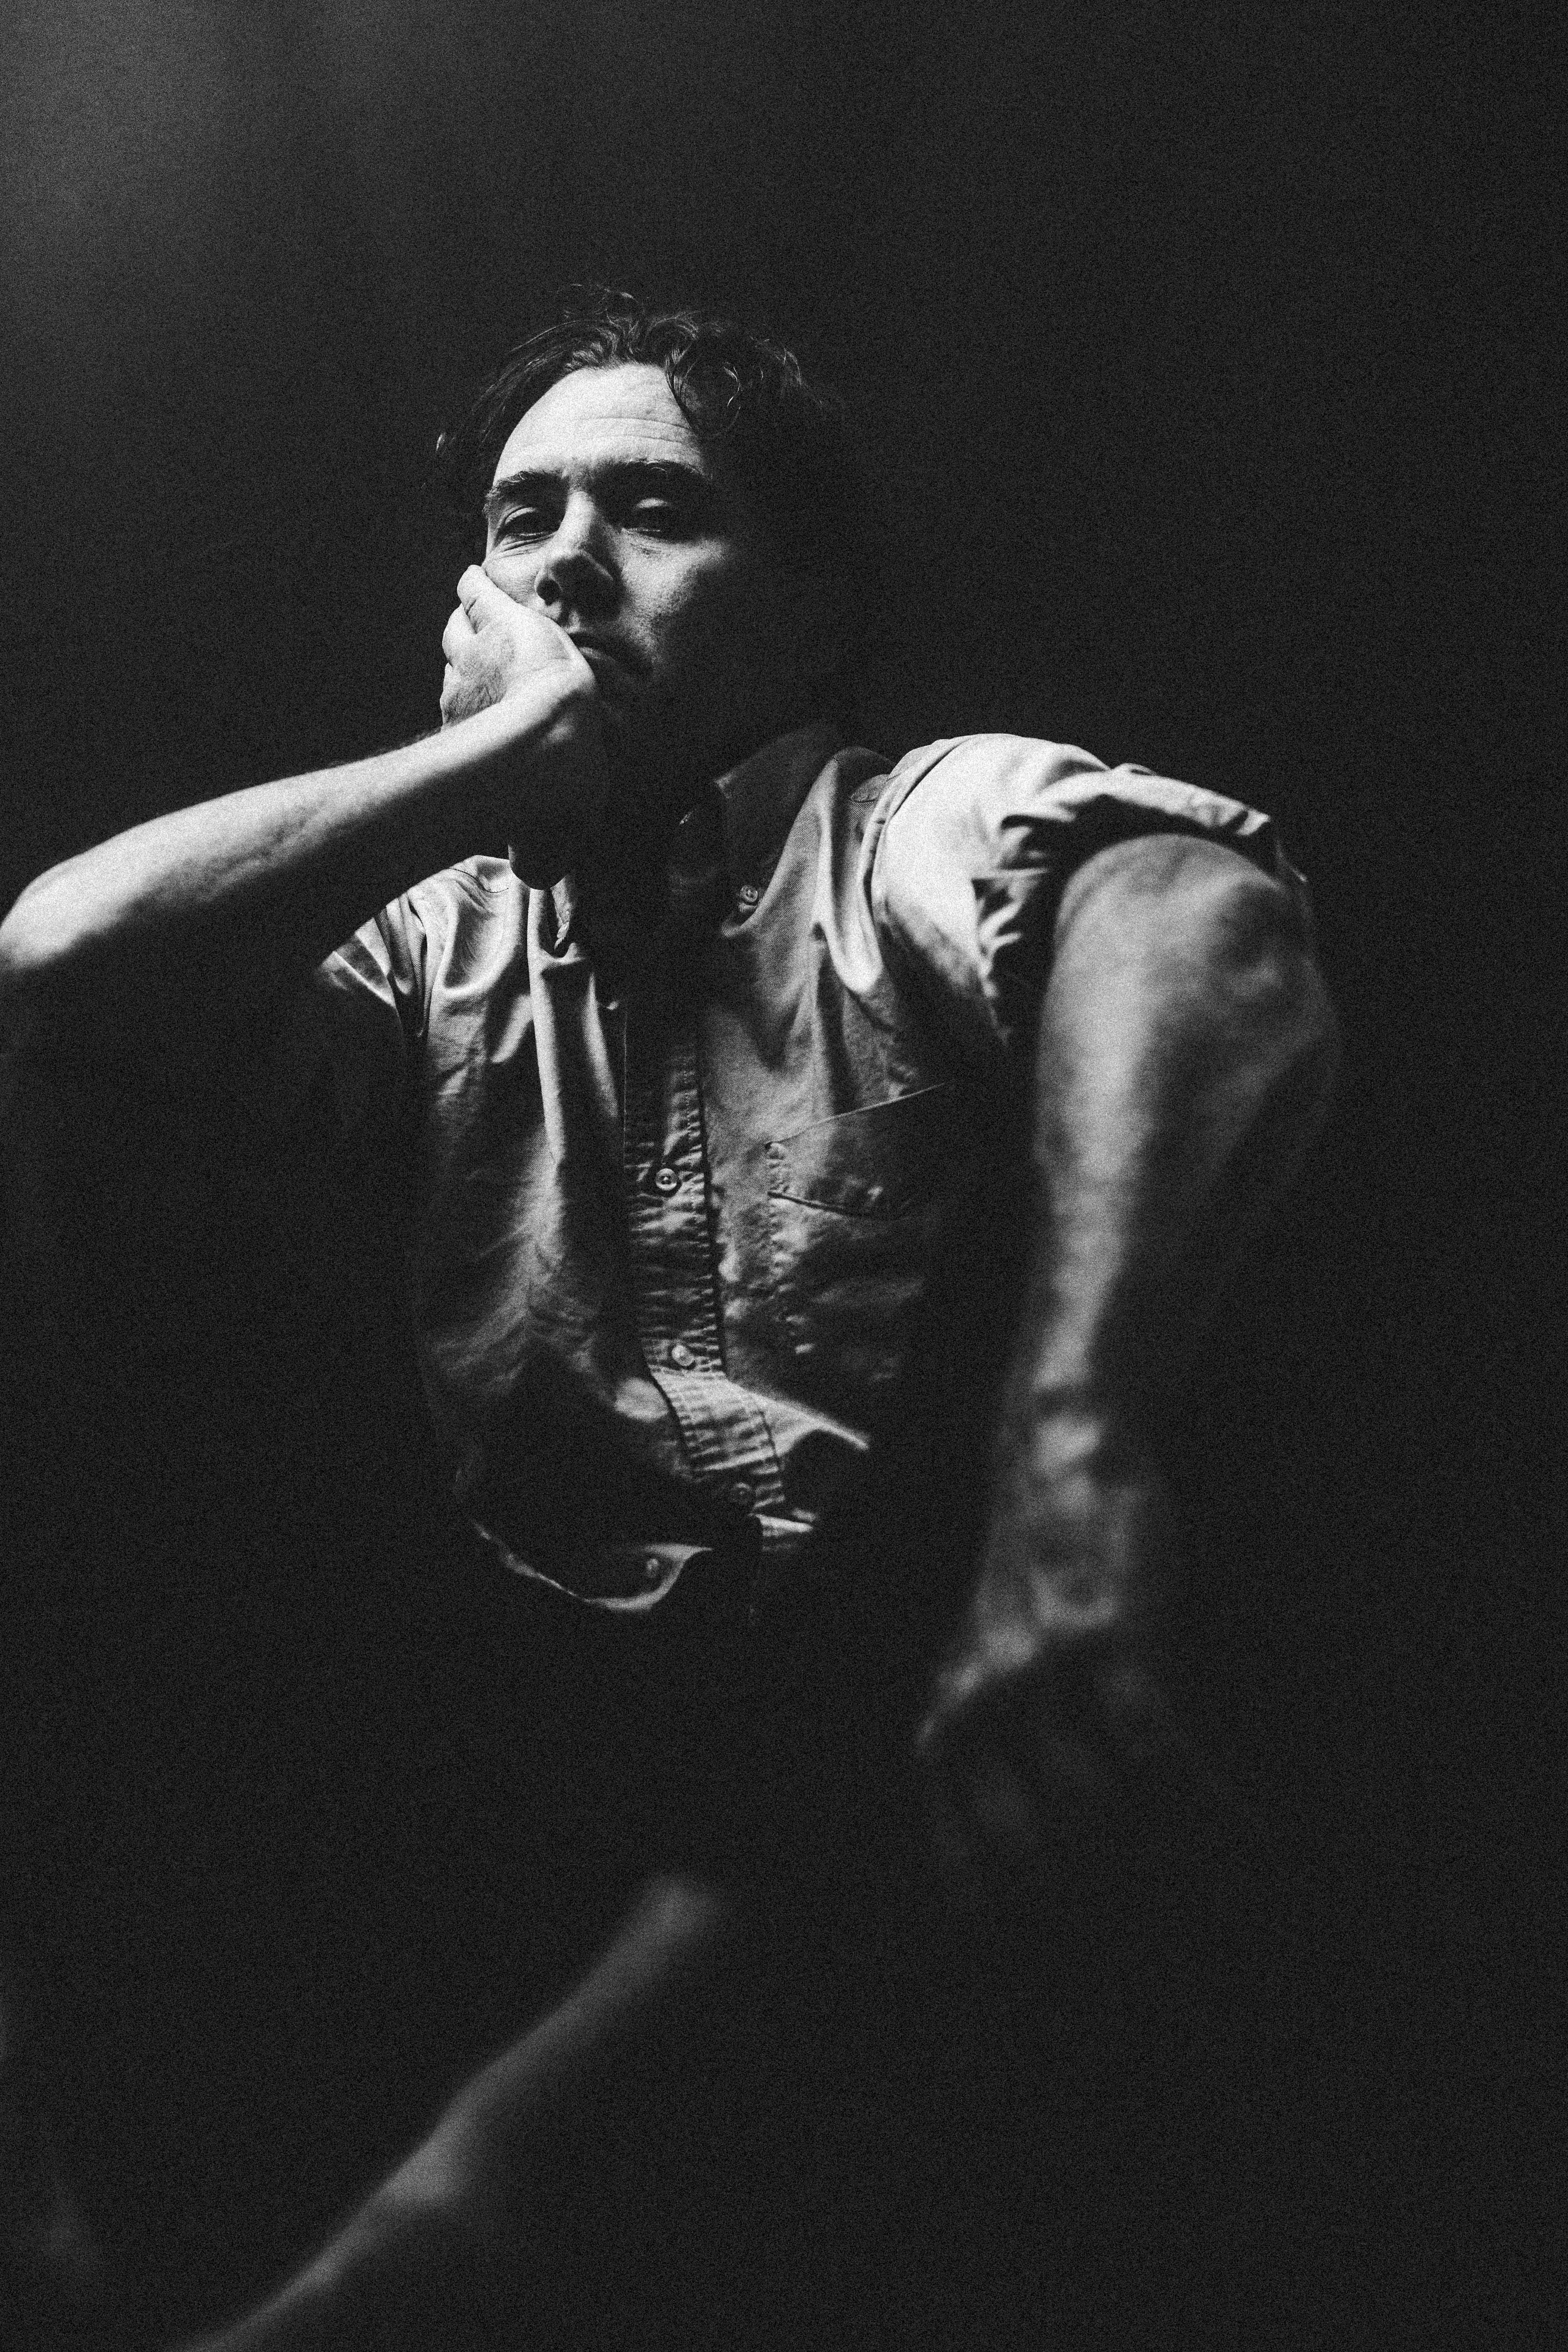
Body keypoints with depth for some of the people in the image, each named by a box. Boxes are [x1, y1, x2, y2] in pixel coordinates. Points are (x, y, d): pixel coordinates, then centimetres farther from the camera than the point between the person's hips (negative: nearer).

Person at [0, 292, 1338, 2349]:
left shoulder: (931, 837, 2)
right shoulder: (441, 943, 14)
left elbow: (1205, 910, -23)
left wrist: (1072, 1450, -40)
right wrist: (515, 747, -2)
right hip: (555, 1729, 5)